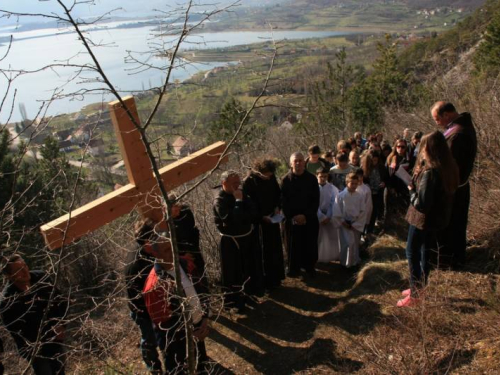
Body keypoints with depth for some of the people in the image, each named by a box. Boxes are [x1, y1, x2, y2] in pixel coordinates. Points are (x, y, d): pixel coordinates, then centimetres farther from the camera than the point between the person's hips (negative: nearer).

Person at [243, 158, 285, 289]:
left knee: (275, 249, 15)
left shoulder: (271, 177, -5)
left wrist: (277, 207, -5)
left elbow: (278, 193, 11)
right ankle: (265, 280, 18)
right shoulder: (249, 182, -20)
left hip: (272, 218, 6)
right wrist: (262, 217, -17)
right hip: (259, 221, -6)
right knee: (262, 251, 4)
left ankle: (275, 278, 31)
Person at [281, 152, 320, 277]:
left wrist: (305, 215, -12)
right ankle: (294, 268, 23)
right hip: (292, 220, -1)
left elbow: (316, 200, -2)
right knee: (293, 245, 6)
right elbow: (284, 201, -3)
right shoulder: (286, 180, -4)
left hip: (310, 219, 1)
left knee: (310, 244, 7)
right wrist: (293, 217, -12)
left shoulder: (312, 179, -2)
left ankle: (309, 266, 26)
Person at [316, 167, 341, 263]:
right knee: (318, 238, 4)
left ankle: (332, 256, 24)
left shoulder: (332, 188, -7)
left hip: (329, 216, 2)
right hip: (317, 216, -2)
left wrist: (328, 216, -13)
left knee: (332, 237, 9)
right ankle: (318, 257, 18)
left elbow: (333, 203, -6)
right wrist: (322, 217, -14)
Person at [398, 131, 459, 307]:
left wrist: (412, 190, -11)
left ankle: (415, 293, 16)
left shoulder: (429, 172, -29)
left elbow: (421, 203, -28)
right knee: (426, 251, 21)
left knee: (412, 253, 7)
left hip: (423, 218, -9)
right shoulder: (448, 167, 0)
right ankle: (419, 287, 36)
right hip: (436, 217, 9)